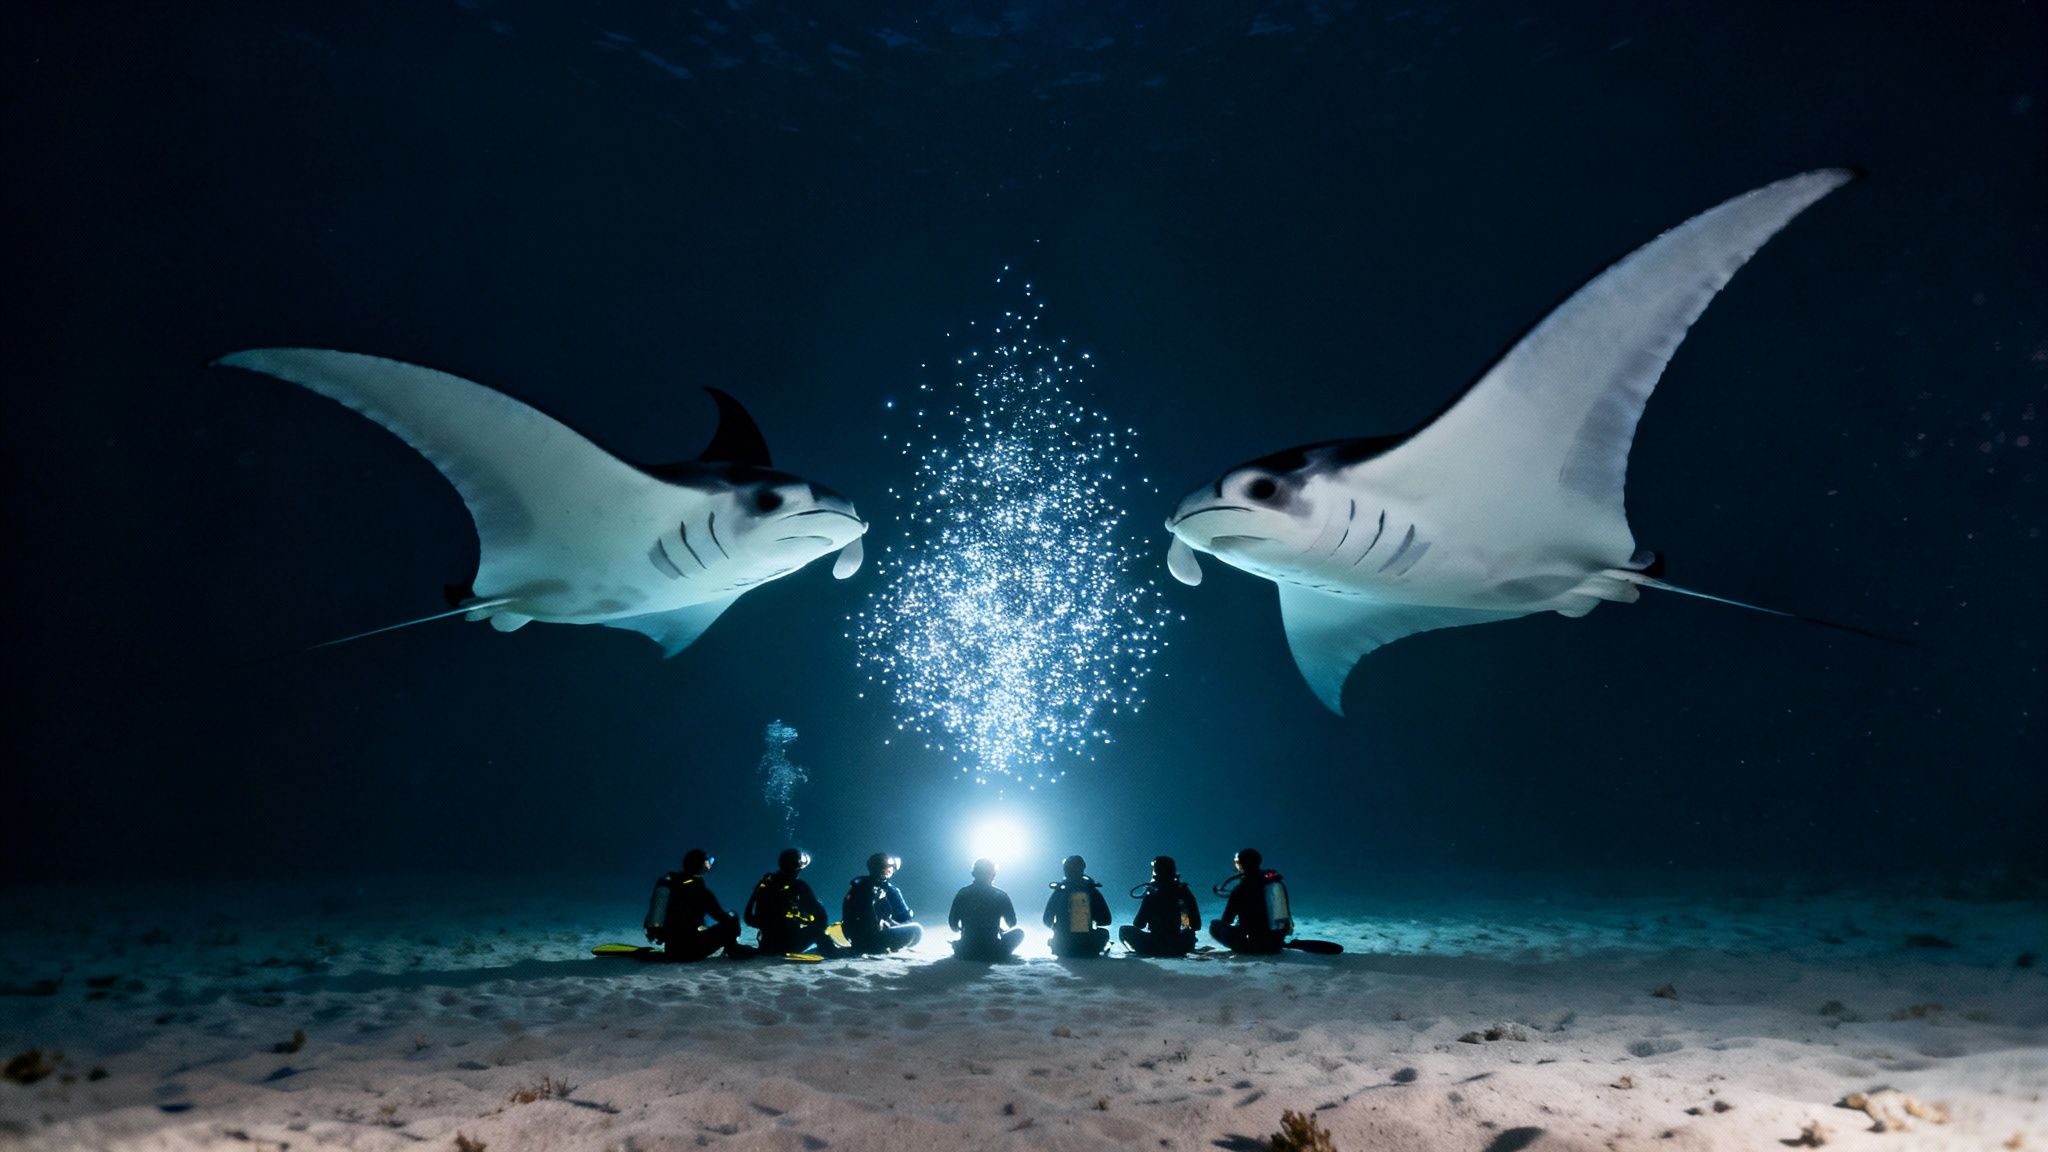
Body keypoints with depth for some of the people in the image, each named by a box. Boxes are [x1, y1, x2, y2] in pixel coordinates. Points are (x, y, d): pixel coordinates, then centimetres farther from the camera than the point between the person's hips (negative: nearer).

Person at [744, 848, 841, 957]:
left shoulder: (765, 883, 6)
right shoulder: (797, 885, -9)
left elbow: (749, 918, 14)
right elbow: (820, 914, -6)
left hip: (767, 945, 6)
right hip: (790, 945, -6)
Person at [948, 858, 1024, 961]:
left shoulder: (962, 894, -3)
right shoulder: (1001, 895, -7)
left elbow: (953, 926, 2)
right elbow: (1012, 923, 5)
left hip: (966, 953, 3)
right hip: (993, 953, -3)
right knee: (1019, 932, 22)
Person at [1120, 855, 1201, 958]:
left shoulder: (1152, 894, -12)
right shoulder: (1185, 892, -3)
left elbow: (1138, 924, -7)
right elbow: (1196, 924, 1)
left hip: (1157, 946, -5)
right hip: (1182, 948, 5)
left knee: (1124, 930, 12)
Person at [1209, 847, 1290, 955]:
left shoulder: (1240, 890, -13)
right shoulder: (1276, 881, 2)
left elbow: (1226, 921, -1)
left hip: (1256, 945, -6)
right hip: (1277, 942, 6)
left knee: (1214, 925, 4)